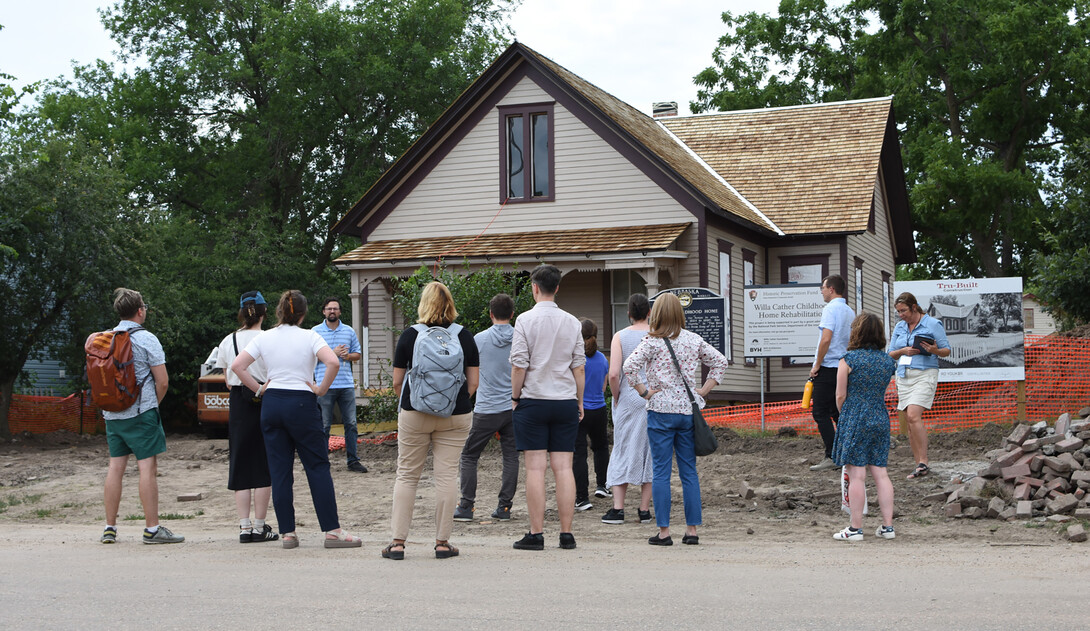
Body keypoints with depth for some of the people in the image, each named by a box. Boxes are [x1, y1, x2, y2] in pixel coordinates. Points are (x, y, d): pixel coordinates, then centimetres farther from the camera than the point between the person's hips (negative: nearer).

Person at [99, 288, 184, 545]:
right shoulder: (146, 339, -8)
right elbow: (162, 381, -8)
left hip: (112, 413, 6)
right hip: (140, 413, -6)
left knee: (115, 467, 10)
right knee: (148, 467, -5)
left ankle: (110, 528, 13)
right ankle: (152, 529, -6)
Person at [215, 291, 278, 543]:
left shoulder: (227, 342, 4)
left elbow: (227, 378, 10)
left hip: (238, 403, 3)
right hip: (265, 403, -3)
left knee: (241, 466, 8)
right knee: (263, 466, 3)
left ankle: (244, 527, 4)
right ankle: (259, 527, 4)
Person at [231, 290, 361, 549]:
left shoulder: (264, 338, 5)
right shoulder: (309, 336, -5)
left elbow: (237, 366, 1)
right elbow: (333, 362, -19)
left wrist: (259, 389, 7)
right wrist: (321, 390, -7)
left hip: (271, 403, 3)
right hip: (302, 403, -3)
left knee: (279, 470, 7)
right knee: (318, 466, 1)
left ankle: (287, 532, 7)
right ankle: (332, 530, -1)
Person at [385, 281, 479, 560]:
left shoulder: (410, 336, -4)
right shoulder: (465, 336, 0)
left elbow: (397, 382, -1)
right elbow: (473, 382, 1)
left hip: (414, 415, -1)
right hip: (456, 417, 1)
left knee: (407, 475, 8)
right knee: (447, 475, 4)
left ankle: (398, 542, 7)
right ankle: (442, 542, 7)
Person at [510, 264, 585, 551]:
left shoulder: (526, 320, -5)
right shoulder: (572, 322, 5)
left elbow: (519, 364, -7)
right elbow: (578, 366, 7)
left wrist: (515, 397, 5)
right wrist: (579, 401, 16)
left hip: (533, 399, -3)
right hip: (565, 401, 3)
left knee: (535, 467, -2)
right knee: (563, 467, 4)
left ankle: (536, 534, -1)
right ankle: (566, 534, 4)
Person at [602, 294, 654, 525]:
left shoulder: (620, 336, -3)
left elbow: (614, 373, -11)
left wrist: (616, 399, 2)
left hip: (629, 396, -1)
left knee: (624, 449, 6)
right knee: (651, 451, 8)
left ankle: (618, 508, 2)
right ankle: (645, 509, 9)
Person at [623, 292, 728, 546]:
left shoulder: (652, 342, -7)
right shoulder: (694, 340, 6)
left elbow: (629, 366, -19)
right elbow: (720, 361, 11)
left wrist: (643, 391, -8)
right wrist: (704, 390, 11)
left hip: (661, 410, -4)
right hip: (688, 410, 4)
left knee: (661, 472, 1)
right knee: (689, 471, 8)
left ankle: (664, 531, 2)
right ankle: (692, 530, 10)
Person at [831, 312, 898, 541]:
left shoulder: (849, 359, -10)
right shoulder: (887, 361, 7)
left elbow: (840, 396, -6)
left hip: (854, 420, -6)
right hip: (881, 419, 6)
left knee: (856, 476, -3)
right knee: (880, 473, 9)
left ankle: (855, 528, 1)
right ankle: (887, 526, 11)